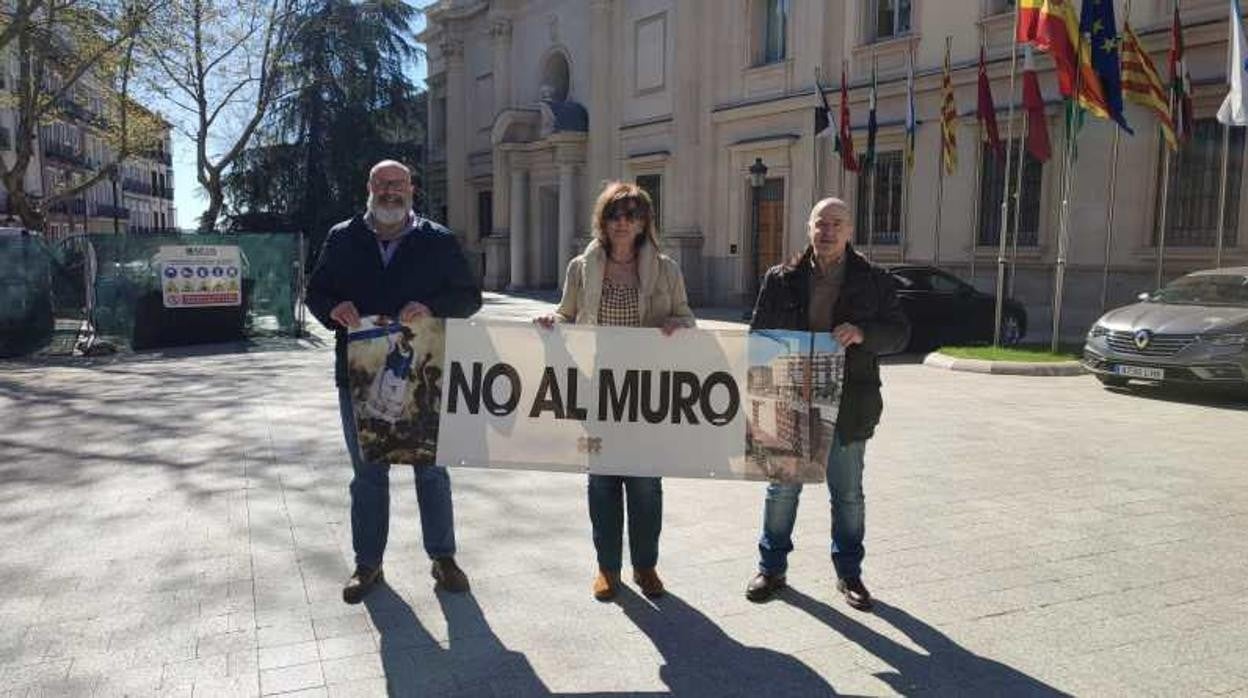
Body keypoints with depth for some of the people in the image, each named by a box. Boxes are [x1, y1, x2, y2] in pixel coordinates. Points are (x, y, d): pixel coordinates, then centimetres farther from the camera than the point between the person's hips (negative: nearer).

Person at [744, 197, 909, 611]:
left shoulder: (872, 281, 1)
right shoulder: (782, 279, 1)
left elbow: (899, 332, 1)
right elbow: (758, 333, 4)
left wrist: (862, 332, -20)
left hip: (847, 406, 0)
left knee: (848, 494, 12)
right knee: (782, 489, 10)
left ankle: (848, 573, 29)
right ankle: (771, 568, 26)